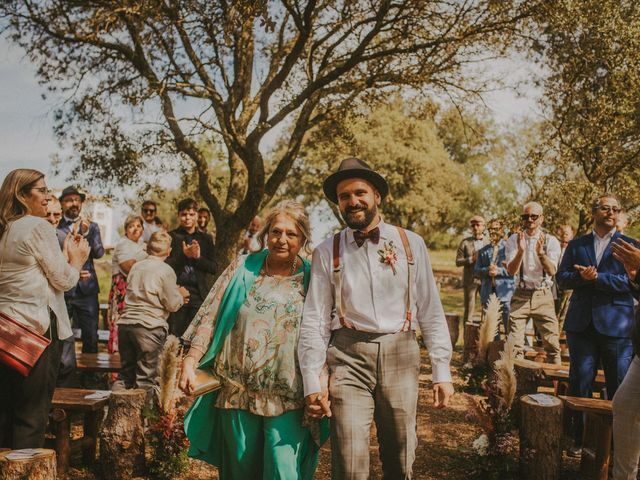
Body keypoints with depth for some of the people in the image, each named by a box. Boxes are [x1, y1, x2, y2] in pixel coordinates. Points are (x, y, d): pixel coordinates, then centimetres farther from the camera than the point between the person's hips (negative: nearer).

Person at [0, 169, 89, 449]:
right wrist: (77, 259, 9)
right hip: (36, 326, -8)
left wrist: (67, 258, 17)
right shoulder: (38, 227, -12)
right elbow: (64, 280, -9)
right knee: (32, 413, -1)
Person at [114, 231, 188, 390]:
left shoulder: (136, 266, 14)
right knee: (146, 379, 2)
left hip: (125, 322, 6)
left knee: (126, 374, 17)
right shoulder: (166, 270, -6)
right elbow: (173, 305, -5)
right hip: (149, 326, -6)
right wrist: (181, 294, 16)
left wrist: (176, 293, 27)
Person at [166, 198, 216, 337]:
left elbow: (213, 268, 6)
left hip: (199, 294, 1)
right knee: (175, 335, 2)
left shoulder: (206, 239, 12)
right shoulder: (171, 237, 6)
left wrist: (198, 257, -10)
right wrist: (184, 255, -16)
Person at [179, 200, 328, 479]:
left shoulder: (310, 279, 3)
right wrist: (190, 361, -3)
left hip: (287, 397, -1)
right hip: (237, 391, 1)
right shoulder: (243, 268, 4)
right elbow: (211, 317, 4)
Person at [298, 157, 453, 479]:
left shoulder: (411, 244, 4)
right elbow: (314, 320, 0)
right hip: (348, 359, -1)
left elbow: (431, 311, 5)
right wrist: (313, 382, -6)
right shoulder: (326, 252, 2)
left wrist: (442, 371, 2)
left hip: (400, 356, 1)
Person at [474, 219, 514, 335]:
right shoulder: (483, 251, 17)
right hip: (488, 293, 4)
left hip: (504, 292, -4)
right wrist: (487, 270, -7)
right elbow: (476, 271, 12)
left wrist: (499, 271, -14)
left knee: (509, 326, -6)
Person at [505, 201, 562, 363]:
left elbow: (552, 271, -12)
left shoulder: (551, 241, 1)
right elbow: (511, 271, -10)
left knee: (552, 342, 1)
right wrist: (521, 250, -26)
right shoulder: (514, 240, 1)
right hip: (521, 295, 0)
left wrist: (540, 252, -29)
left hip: (543, 296, 0)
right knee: (514, 343, -1)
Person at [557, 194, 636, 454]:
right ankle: (580, 438, 20)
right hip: (581, 323, 2)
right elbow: (562, 277, 6)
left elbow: (631, 281, -9)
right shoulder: (576, 245, 12)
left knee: (619, 386, 3)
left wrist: (596, 277, -16)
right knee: (580, 383, 8)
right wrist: (581, 277, -14)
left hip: (616, 325, -2)